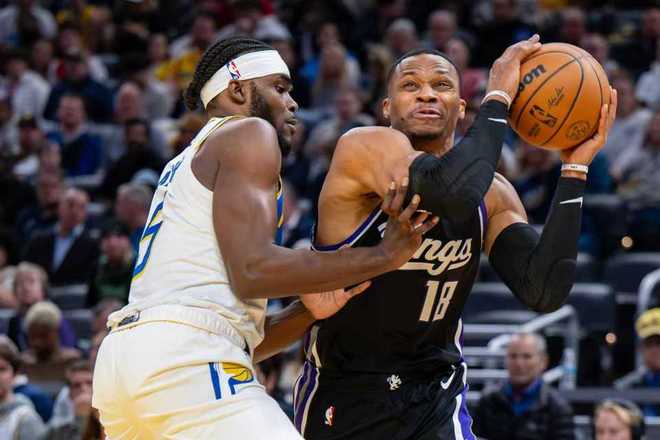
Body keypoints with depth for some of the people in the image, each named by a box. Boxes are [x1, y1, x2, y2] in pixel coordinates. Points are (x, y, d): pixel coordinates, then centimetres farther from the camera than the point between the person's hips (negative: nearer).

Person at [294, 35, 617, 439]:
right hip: (341, 390, -3)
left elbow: (544, 293, -16)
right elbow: (452, 193, -36)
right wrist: (498, 98, -28)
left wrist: (575, 167, -14)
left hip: (435, 396, 3)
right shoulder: (364, 148, -17)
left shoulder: (492, 194, -1)